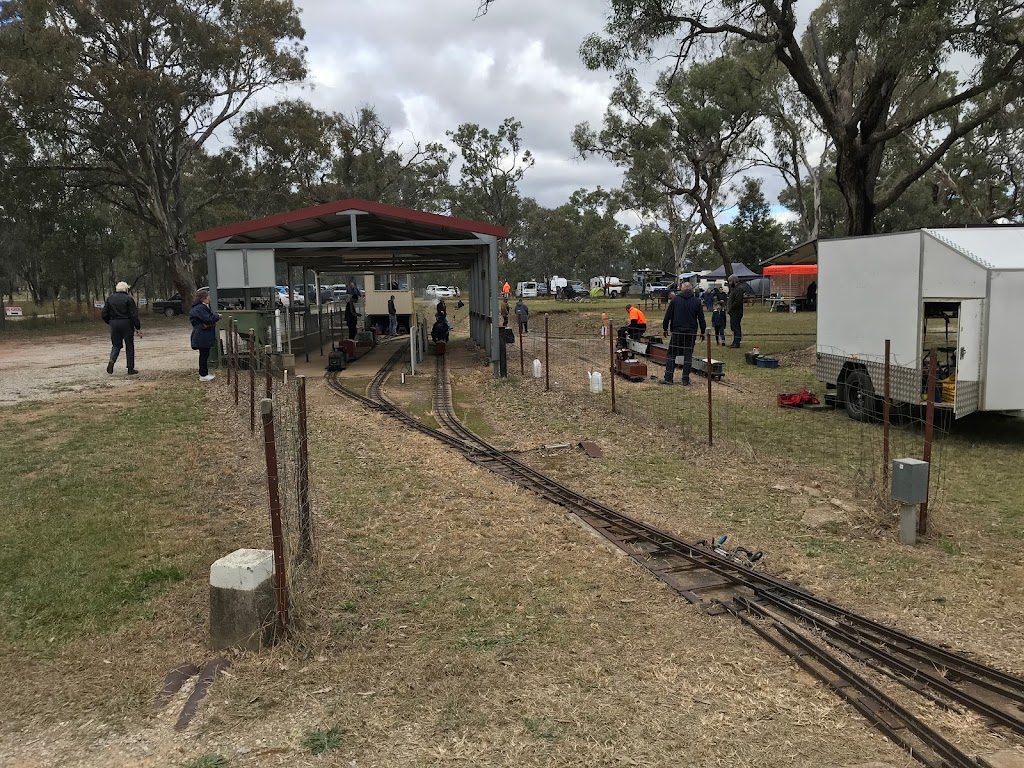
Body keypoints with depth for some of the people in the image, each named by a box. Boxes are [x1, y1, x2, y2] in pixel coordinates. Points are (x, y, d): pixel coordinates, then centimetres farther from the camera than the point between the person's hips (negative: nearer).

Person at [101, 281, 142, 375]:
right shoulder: (128, 299, -8)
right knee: (129, 346, 6)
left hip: (114, 325, 4)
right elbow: (134, 315, -12)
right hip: (127, 325, -4)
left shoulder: (110, 298, 6)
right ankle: (130, 369, 8)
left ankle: (111, 360, -12)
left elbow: (103, 314, 6)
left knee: (116, 345, 16)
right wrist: (138, 328, -7)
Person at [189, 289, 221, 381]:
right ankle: (203, 375, 3)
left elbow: (210, 318, 17)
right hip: (202, 336, -10)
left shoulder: (205, 307, 15)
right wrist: (217, 316, -11)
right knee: (204, 354, -3)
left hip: (205, 336, 10)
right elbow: (208, 319, -25)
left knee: (205, 354, 16)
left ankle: (204, 372, 25)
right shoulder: (200, 308, -19)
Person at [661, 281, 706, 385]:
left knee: (671, 354, 6)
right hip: (691, 332, 1)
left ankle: (668, 378, -1)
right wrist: (703, 332, 13)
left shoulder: (675, 300, 1)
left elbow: (668, 316, 2)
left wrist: (665, 328, 12)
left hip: (677, 331, -1)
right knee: (688, 355, 5)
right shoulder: (697, 301, 3)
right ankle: (685, 380, 4)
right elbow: (701, 318, 5)